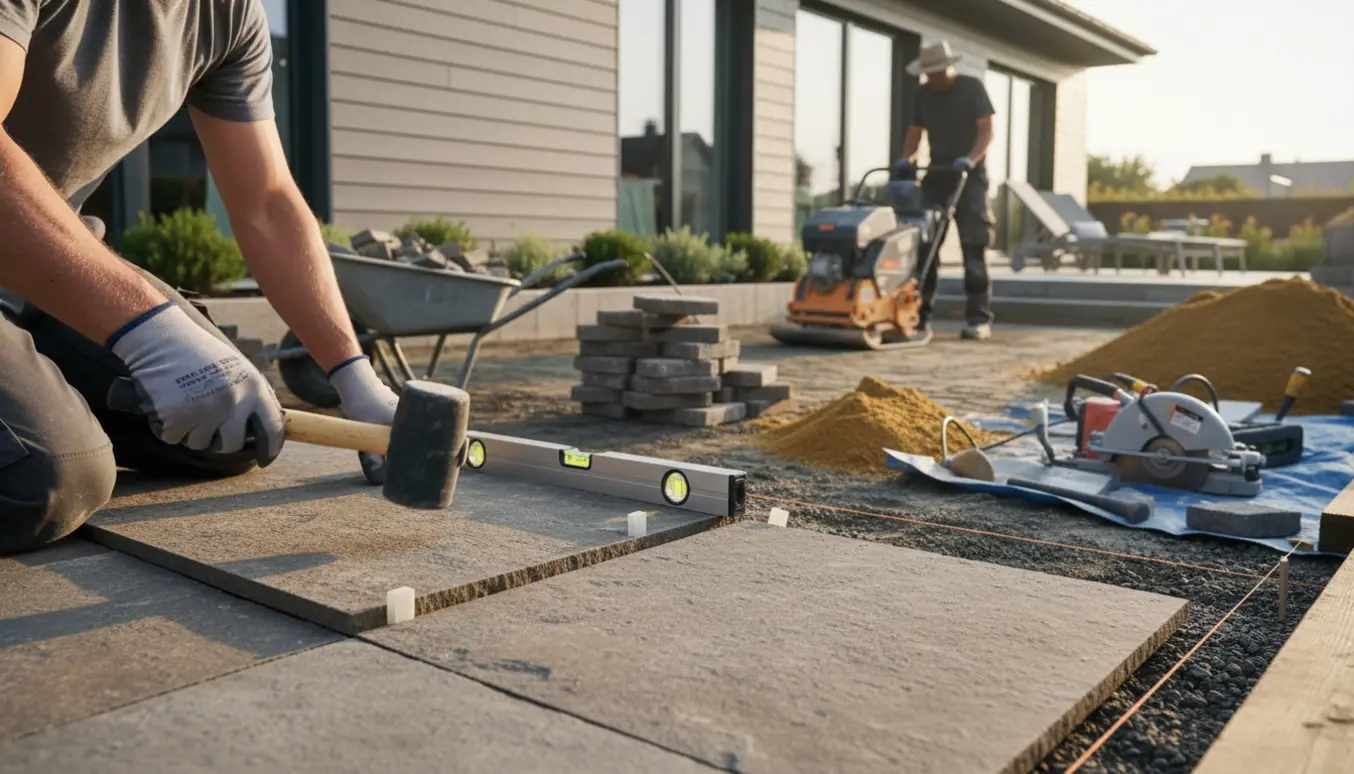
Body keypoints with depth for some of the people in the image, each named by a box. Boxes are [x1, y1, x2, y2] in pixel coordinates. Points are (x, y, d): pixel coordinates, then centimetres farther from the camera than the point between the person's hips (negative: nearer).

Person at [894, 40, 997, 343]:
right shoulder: (924, 93, 11)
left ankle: (979, 319, -5)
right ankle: (920, 319, -6)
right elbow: (916, 130, 14)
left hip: (969, 176, -4)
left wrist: (970, 159, -25)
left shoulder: (972, 88, -2)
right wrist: (906, 159, -6)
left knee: (973, 248, -7)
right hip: (937, 174, 4)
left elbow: (986, 130, -8)